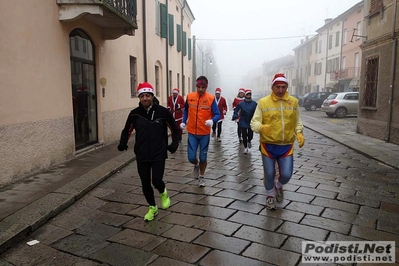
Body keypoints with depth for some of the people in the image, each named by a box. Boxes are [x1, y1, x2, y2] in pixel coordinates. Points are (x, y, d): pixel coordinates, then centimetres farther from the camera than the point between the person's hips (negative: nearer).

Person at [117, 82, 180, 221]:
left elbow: (175, 129, 4)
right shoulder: (135, 113, -3)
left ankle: (163, 193, 27)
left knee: (156, 181, -12)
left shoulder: (163, 112, -8)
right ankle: (152, 208, 34)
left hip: (159, 154, -2)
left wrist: (174, 143, -9)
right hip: (142, 155, 3)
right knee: (145, 184, 9)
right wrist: (123, 143, -8)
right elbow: (127, 131, 10)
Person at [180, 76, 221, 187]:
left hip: (205, 133, -1)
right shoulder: (189, 96, -2)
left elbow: (217, 115, -10)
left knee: (203, 157, 8)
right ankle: (196, 165, 37)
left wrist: (212, 121, -31)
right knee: (191, 158, 0)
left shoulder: (211, 98, -9)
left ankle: (201, 177, 31)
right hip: (192, 132, 1)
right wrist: (184, 121, 4)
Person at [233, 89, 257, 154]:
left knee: (250, 135, 3)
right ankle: (245, 147, 20)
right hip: (243, 122, -1)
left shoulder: (254, 103, -3)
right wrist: (235, 116, -10)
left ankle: (249, 141, 40)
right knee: (244, 135, 0)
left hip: (251, 122, 1)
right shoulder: (241, 103, -4)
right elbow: (236, 110, 3)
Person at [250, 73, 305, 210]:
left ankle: (278, 186, 38)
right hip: (268, 145, -2)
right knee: (269, 174, 8)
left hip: (286, 146, 2)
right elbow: (254, 122, -8)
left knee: (286, 175, 1)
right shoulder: (263, 102, -8)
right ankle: (270, 195, 37)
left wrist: (299, 133, -6)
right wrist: (261, 127, -30)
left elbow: (297, 122, 13)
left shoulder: (294, 101, 2)